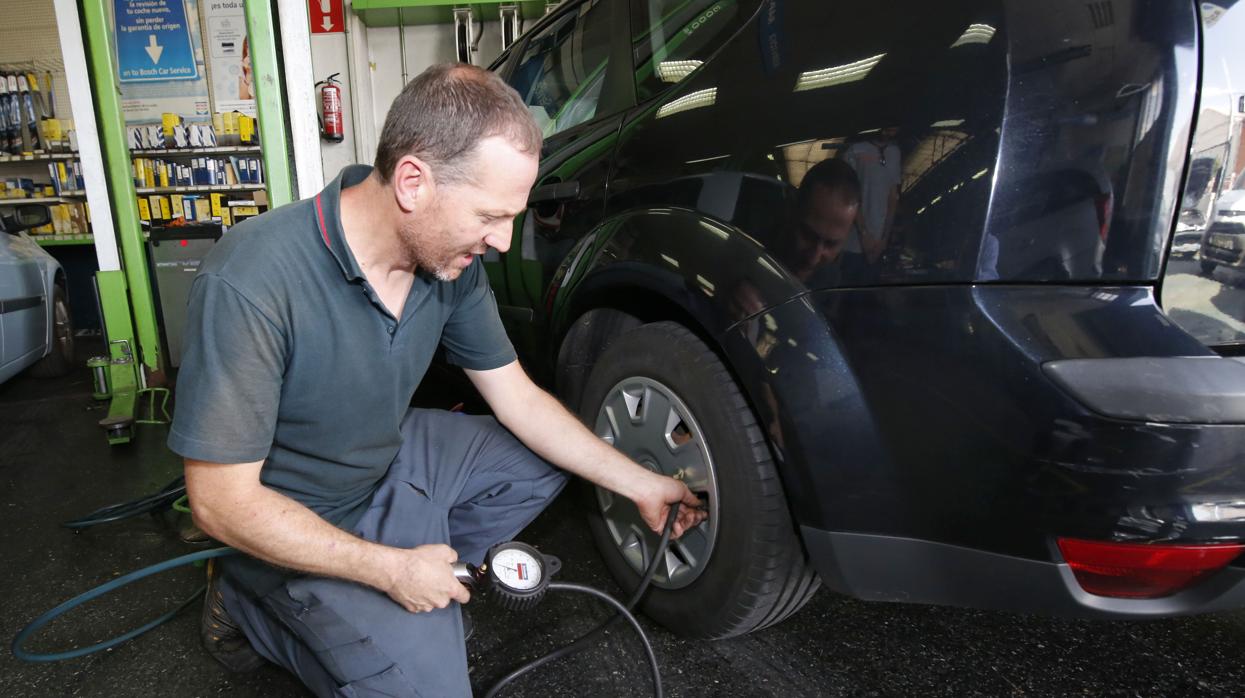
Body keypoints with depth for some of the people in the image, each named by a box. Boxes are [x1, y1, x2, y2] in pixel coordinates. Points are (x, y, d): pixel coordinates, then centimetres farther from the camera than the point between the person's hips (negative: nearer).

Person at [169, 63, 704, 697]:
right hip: (302, 525, -6)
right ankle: (251, 608, 9)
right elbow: (222, 503, -26)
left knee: (542, 463, 5)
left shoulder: (451, 259, -14)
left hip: (391, 458, 6)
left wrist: (640, 485, -5)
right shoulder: (251, 283, -34)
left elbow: (518, 399, -5)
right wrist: (393, 571, -22)